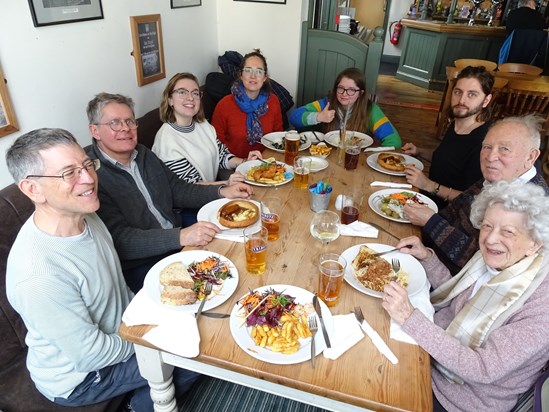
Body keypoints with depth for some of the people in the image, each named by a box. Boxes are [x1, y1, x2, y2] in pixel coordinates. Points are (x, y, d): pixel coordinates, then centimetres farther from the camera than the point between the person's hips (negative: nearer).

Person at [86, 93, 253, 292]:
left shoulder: (144, 154, 10)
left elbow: (178, 190, 15)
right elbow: (119, 240, -22)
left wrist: (221, 191, 1)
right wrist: (181, 237, -33)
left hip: (177, 245, 8)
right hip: (139, 266, -7)